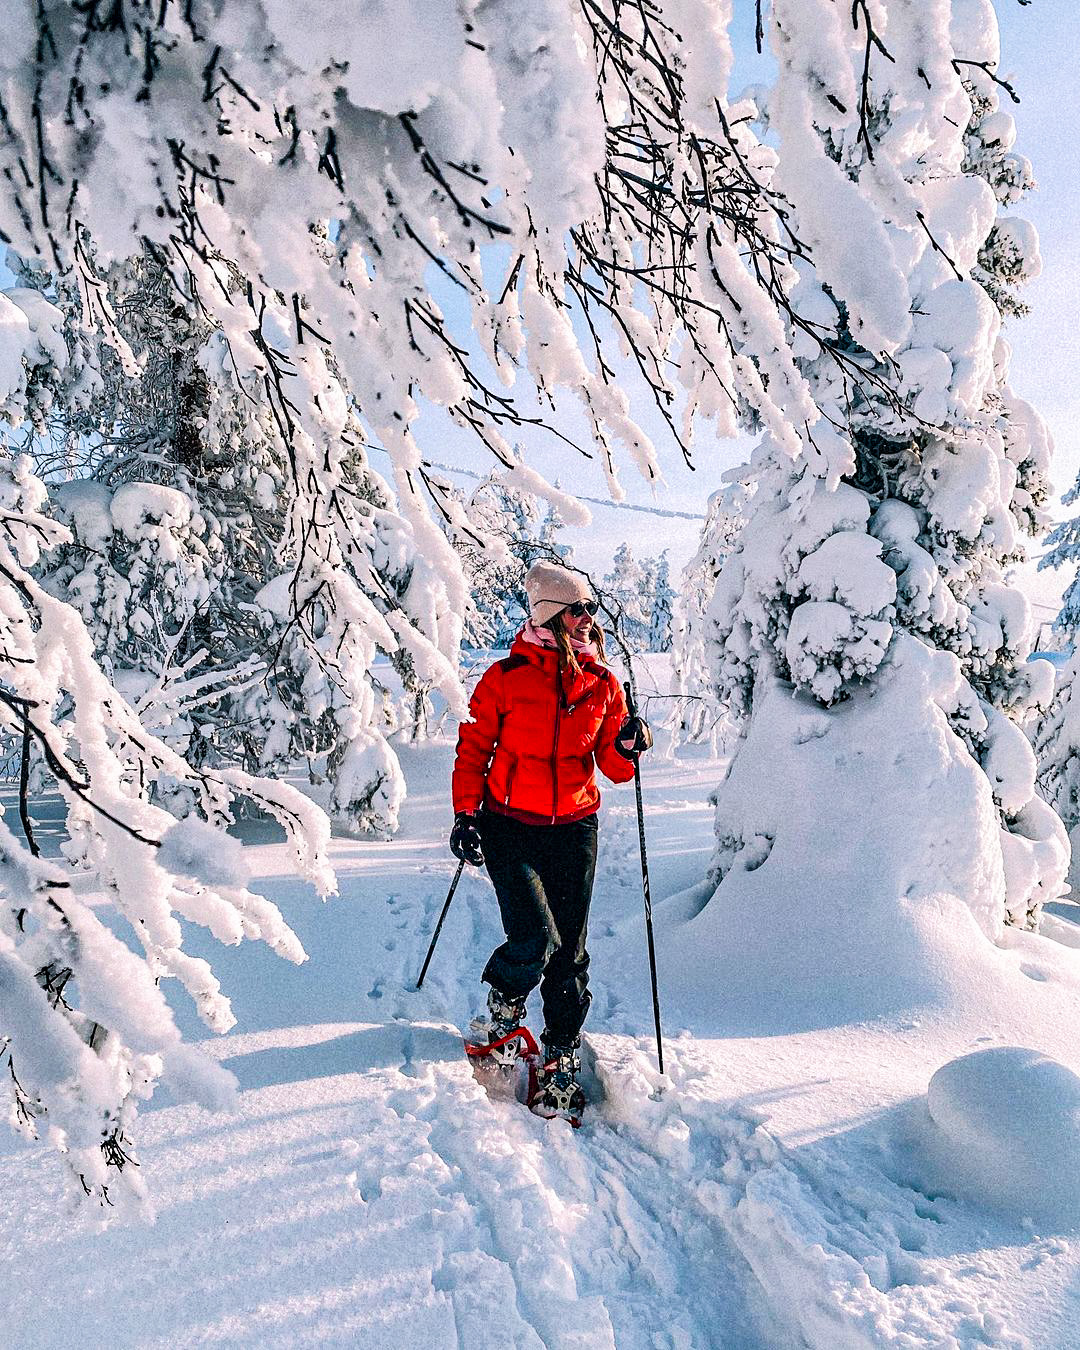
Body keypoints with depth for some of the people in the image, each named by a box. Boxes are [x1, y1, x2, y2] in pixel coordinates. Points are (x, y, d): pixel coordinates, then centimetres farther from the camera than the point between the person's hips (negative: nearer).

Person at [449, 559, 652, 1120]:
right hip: (511, 825, -3)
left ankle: (561, 1058, 27)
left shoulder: (603, 684, 3)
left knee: (570, 950, 6)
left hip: (574, 827, 3)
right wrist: (466, 814, -5)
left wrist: (627, 746, -15)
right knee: (535, 938, -13)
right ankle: (503, 1004, 22)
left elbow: (612, 767, 6)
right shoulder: (506, 677, -6)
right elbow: (473, 748, 1)